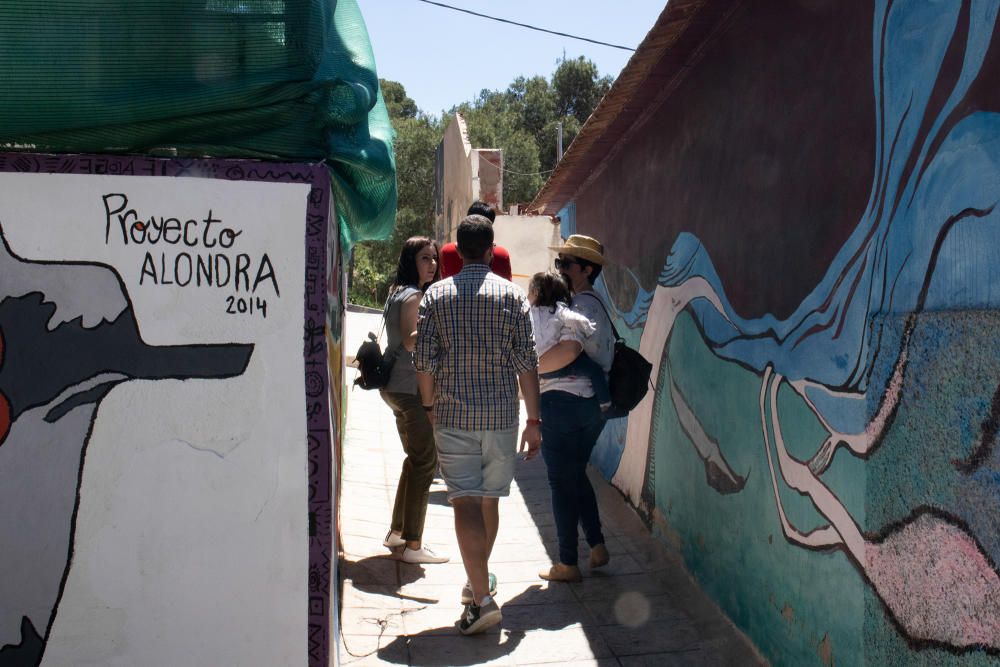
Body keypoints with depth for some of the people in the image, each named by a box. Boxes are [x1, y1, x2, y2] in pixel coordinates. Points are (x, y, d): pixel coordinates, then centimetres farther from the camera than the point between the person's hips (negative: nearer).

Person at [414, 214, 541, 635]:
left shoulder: (435, 295, 1)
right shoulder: (511, 294, 0)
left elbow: (424, 361, -1)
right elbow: (526, 362, -4)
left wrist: (429, 407, 14)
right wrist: (533, 421, 1)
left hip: (453, 417, -1)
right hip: (500, 416, 1)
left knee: (466, 503, -3)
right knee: (490, 500, 17)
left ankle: (482, 598, -11)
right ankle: (479, 580, 34)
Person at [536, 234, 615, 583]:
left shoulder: (582, 304, -16)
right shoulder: (595, 304, 16)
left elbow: (567, 351, -32)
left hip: (564, 401, -10)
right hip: (590, 403, 10)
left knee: (562, 482, 1)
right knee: (577, 476, 22)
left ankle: (567, 564, 11)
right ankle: (597, 547, 25)